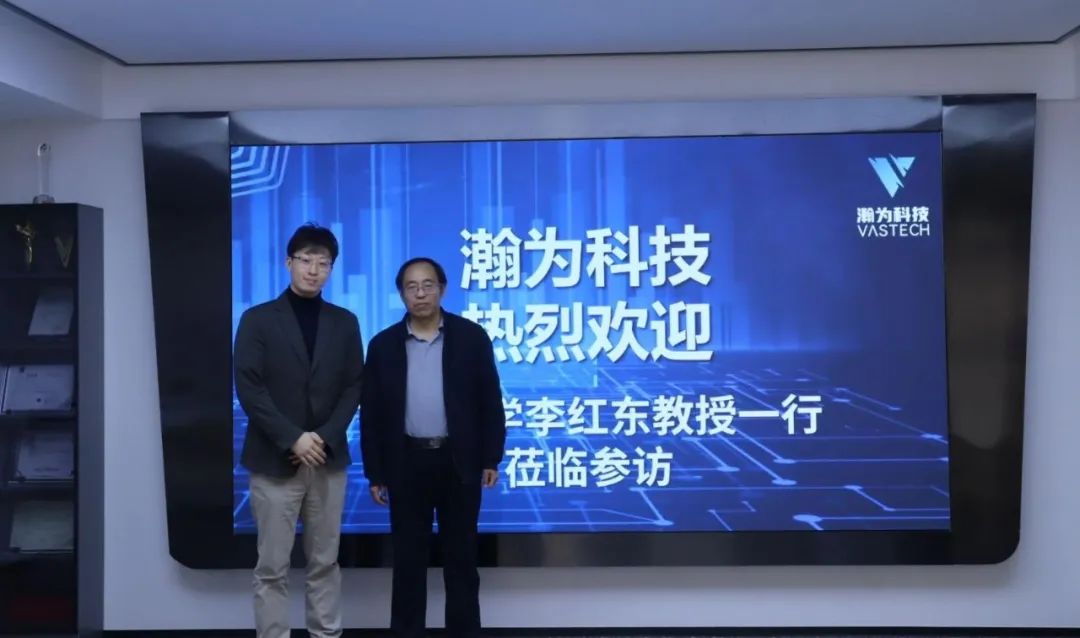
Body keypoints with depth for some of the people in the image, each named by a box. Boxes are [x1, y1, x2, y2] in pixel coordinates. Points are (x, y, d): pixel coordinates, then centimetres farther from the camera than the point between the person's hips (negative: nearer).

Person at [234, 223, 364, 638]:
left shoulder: (345, 323, 8)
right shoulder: (257, 319, 0)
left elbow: (353, 388, 4)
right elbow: (248, 388, -7)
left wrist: (325, 437, -9)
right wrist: (293, 438, -15)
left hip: (328, 460, 3)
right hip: (275, 461, -2)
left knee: (325, 562, 10)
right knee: (272, 567, 2)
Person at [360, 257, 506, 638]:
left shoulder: (471, 337, 0)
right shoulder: (383, 345, 3)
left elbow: (490, 402, 1)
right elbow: (371, 413, 4)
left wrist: (491, 458, -3)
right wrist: (375, 473, 1)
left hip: (459, 462, -1)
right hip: (407, 463, 1)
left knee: (461, 557, 8)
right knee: (408, 558, 8)